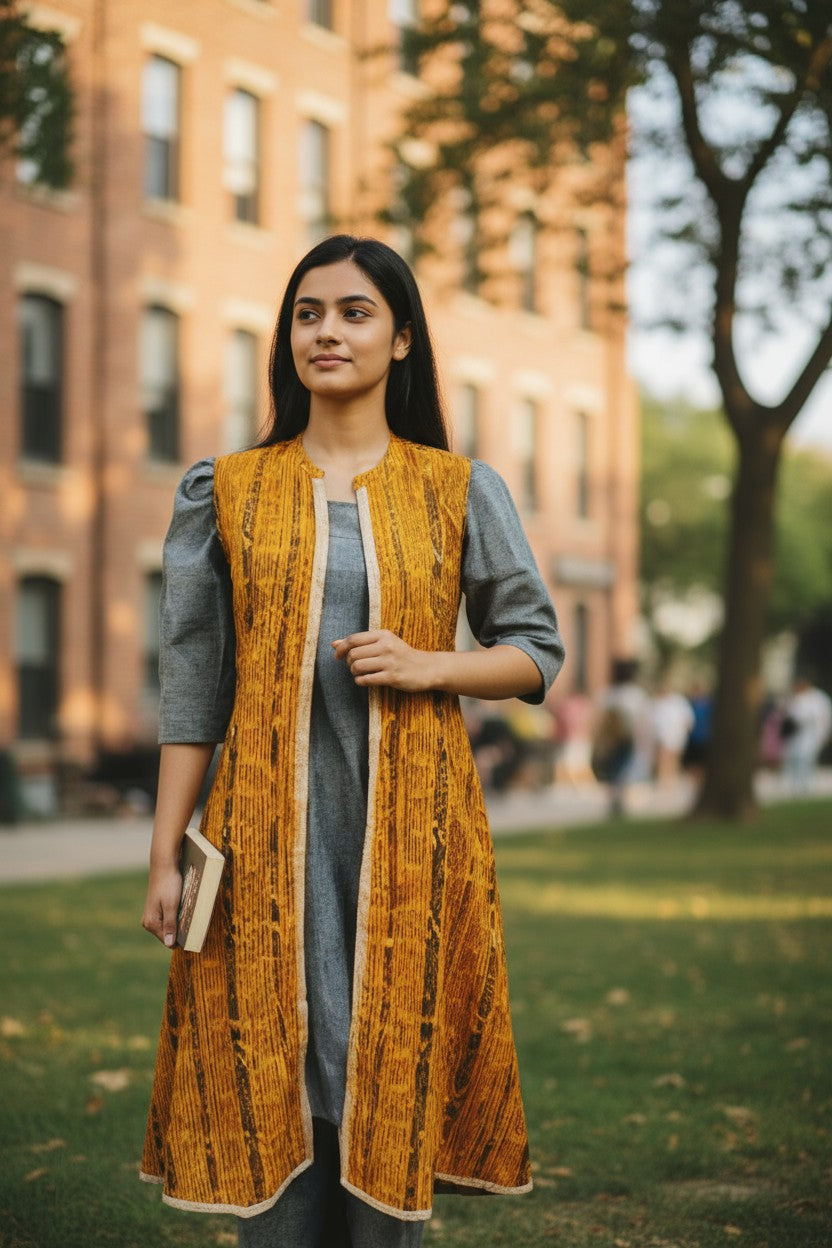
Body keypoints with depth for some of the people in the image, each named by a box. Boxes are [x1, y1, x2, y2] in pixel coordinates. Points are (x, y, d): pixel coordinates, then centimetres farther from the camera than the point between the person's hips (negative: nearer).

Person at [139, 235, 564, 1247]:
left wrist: (428, 666, -9)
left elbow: (537, 649, 10)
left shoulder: (458, 490, 7)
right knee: (271, 1081, -1)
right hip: (269, 831, 0)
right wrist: (165, 855, 2)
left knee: (392, 1068, 1)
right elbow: (192, 685, 7)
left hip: (409, 826, 0)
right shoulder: (225, 492, 8)